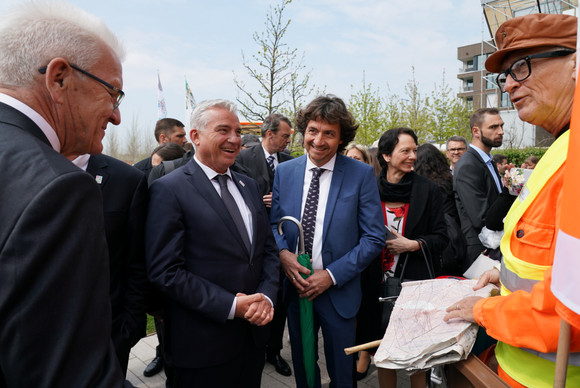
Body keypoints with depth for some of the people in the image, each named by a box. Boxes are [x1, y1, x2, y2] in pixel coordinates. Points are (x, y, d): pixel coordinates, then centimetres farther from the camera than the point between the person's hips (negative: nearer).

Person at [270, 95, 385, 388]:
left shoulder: (361, 174, -11)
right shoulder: (284, 172, -1)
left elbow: (374, 237, -10)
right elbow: (274, 223, 7)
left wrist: (332, 275, -16)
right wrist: (283, 253, -14)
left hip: (339, 291, -2)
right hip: (295, 287, 3)